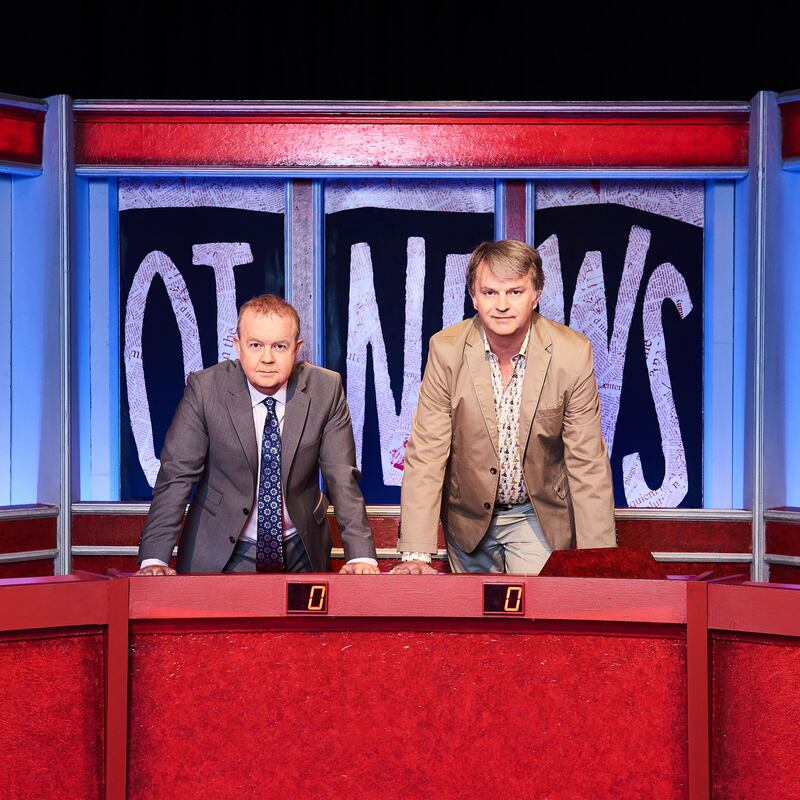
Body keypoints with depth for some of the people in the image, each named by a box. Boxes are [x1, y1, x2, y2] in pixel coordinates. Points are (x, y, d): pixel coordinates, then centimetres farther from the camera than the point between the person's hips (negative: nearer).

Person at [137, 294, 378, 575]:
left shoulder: (326, 389, -8)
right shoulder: (204, 388, -12)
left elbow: (343, 478, -7)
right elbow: (176, 476, -13)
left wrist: (361, 556, -18)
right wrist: (154, 560, -23)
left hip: (300, 555, 2)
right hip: (220, 553, -2)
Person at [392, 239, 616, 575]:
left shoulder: (574, 354, -17)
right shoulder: (446, 349, -15)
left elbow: (587, 463, -12)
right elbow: (426, 454, -14)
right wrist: (416, 555, -21)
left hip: (540, 516, -1)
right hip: (468, 518, 1)